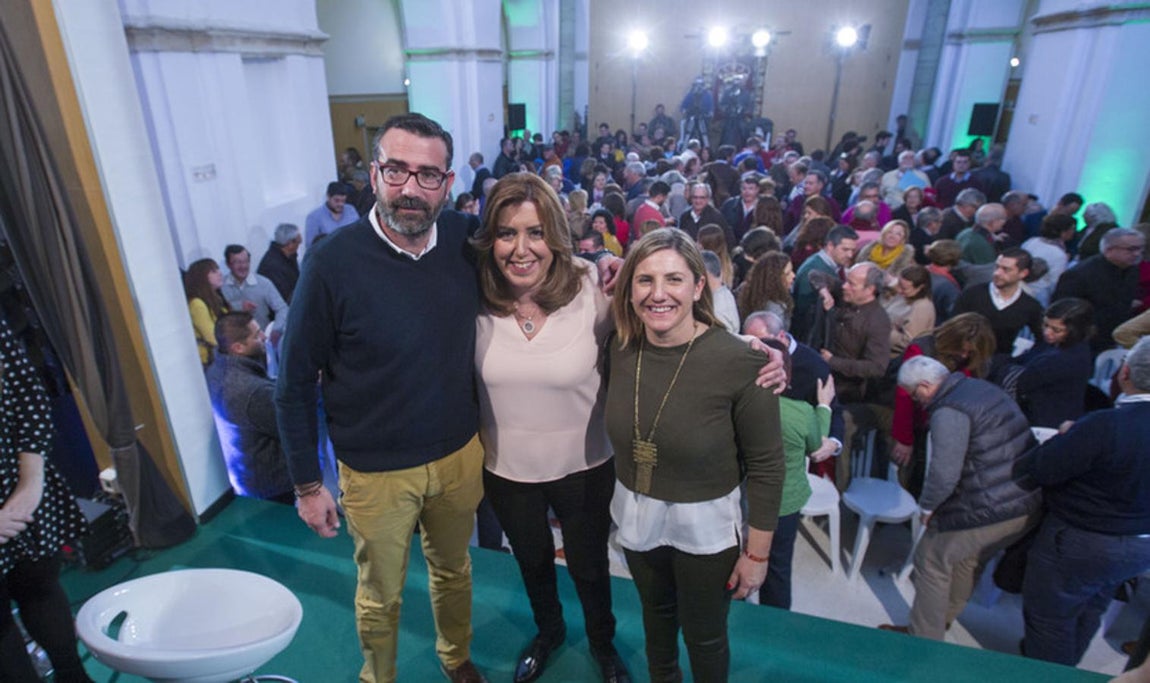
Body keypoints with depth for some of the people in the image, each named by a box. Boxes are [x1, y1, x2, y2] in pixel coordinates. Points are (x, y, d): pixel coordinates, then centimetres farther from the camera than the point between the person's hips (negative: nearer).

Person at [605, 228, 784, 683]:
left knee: (705, 637, 20)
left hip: (706, 527, -4)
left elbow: (766, 465, -15)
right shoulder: (619, 348, -12)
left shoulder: (739, 362, -24)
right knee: (656, 612, 30)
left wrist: (757, 553, -9)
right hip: (634, 517, 4)